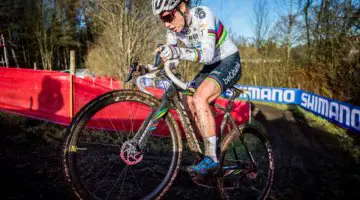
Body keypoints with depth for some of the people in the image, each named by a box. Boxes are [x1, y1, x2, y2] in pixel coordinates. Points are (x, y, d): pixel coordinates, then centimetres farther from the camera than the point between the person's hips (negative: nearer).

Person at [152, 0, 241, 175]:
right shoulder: (174, 26, -5)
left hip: (229, 62, -7)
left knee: (199, 99, -28)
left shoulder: (202, 15, -25)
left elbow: (207, 54, -36)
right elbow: (168, 57, -3)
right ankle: (212, 147, 11)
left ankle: (212, 158, -19)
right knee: (188, 103, -4)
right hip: (211, 66, 8)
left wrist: (178, 52, -51)